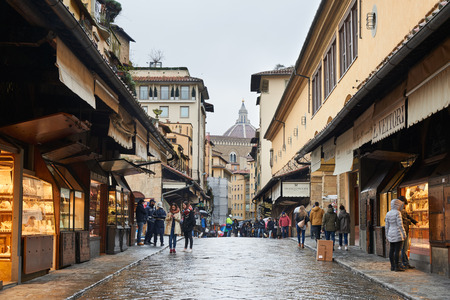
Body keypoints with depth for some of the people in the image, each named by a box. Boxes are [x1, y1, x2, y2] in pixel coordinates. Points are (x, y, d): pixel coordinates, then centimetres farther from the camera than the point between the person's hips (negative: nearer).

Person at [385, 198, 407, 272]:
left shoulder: (388, 214, 6)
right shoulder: (397, 213, -13)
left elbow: (387, 226, 8)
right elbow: (400, 224, -16)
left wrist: (387, 236, 13)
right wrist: (404, 234, -12)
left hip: (391, 234, 7)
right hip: (398, 234, -7)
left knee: (392, 250, 7)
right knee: (397, 250, -6)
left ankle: (392, 266, 9)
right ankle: (397, 267, -6)